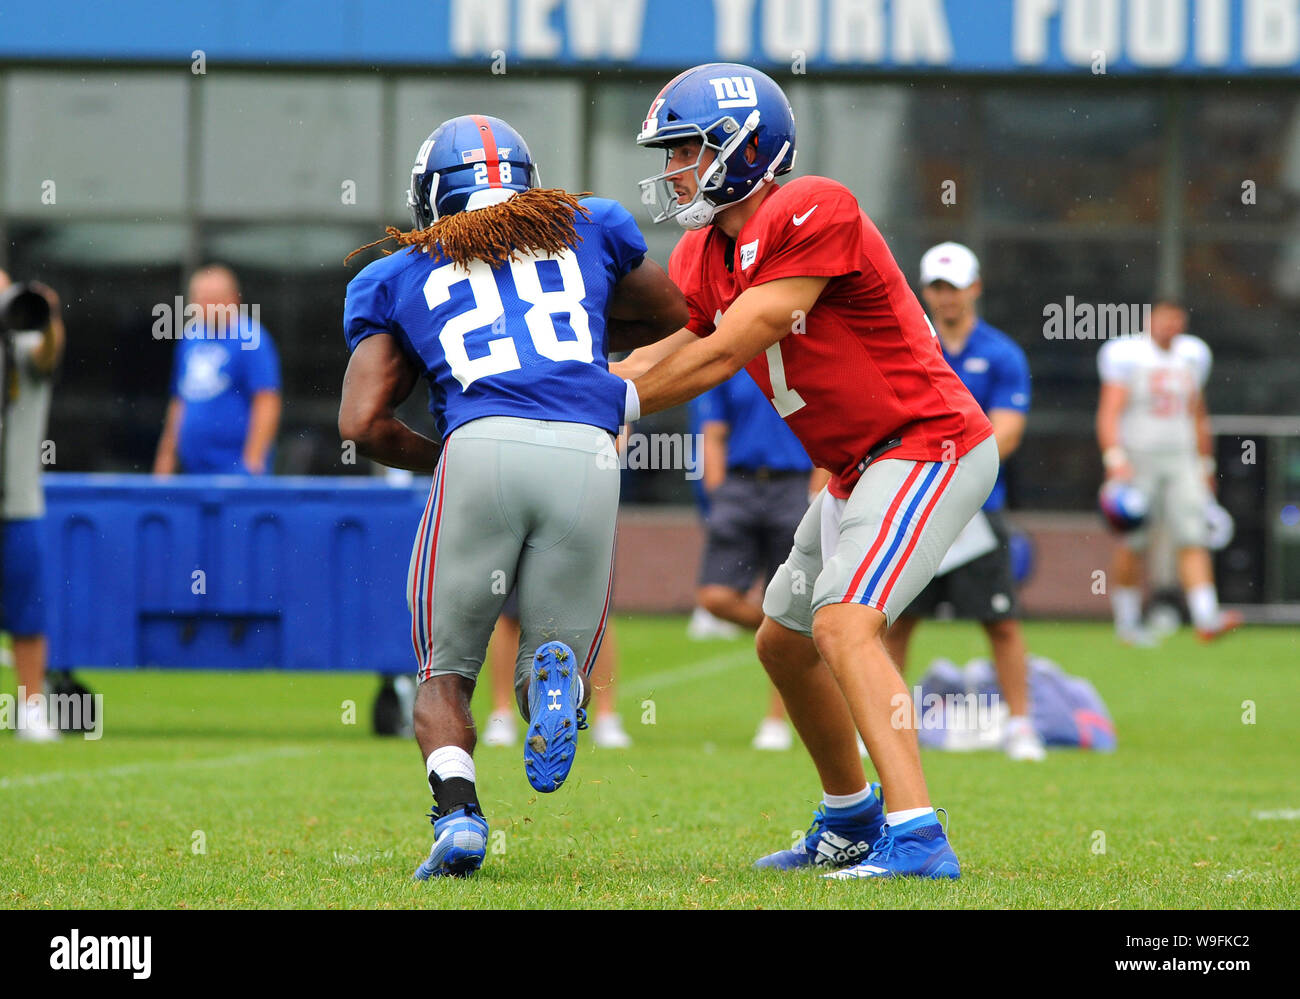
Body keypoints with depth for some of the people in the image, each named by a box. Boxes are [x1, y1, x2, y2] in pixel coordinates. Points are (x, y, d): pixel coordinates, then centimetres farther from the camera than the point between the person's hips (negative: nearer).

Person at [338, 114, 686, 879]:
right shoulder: (588, 230, 26)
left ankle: (458, 812, -13)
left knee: (445, 677, 17)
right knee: (562, 667, 18)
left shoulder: (396, 279, 22)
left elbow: (363, 422, 12)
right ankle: (556, 674, -19)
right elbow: (674, 317, 43)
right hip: (587, 453, 1)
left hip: (482, 446, -1)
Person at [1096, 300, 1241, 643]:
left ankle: (1206, 618, -17)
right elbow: (1109, 413, -12)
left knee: (1193, 540, -9)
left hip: (1180, 460, 4)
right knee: (1131, 547, 0)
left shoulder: (1192, 356, 12)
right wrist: (1115, 459, -24)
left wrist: (1205, 465, 23)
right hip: (1137, 457, -4)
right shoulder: (1127, 355, -5)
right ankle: (1127, 622, 14)